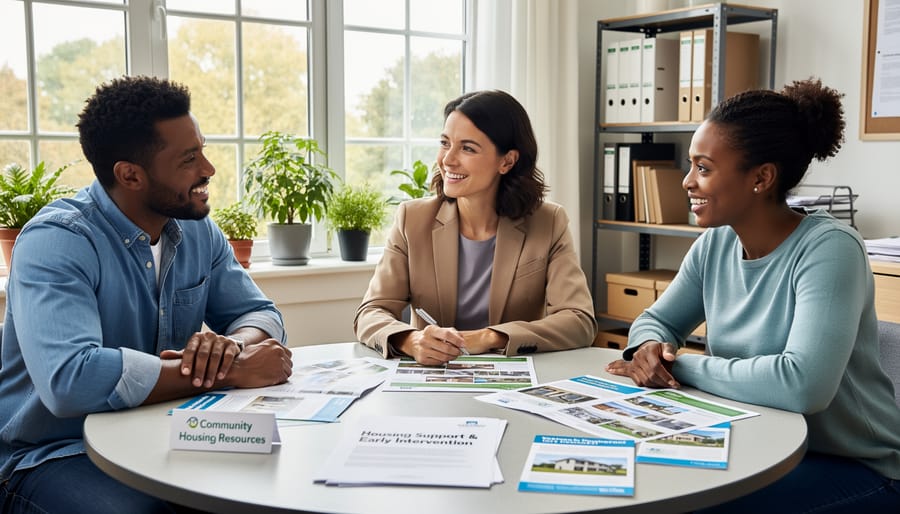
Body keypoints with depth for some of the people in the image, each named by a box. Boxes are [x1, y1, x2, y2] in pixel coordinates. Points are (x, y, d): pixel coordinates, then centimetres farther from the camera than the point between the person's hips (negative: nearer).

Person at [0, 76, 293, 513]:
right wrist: (231, 371, -29)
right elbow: (70, 380, -35)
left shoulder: (198, 230, 2)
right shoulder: (56, 242, -20)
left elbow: (258, 314, 5)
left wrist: (229, 345, -20)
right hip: (53, 455, -5)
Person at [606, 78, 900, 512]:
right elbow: (657, 320, 11)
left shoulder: (828, 249, -21)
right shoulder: (715, 245, -1)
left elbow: (802, 384, -34)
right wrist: (650, 347, -13)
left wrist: (680, 365, -23)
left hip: (853, 469, -6)